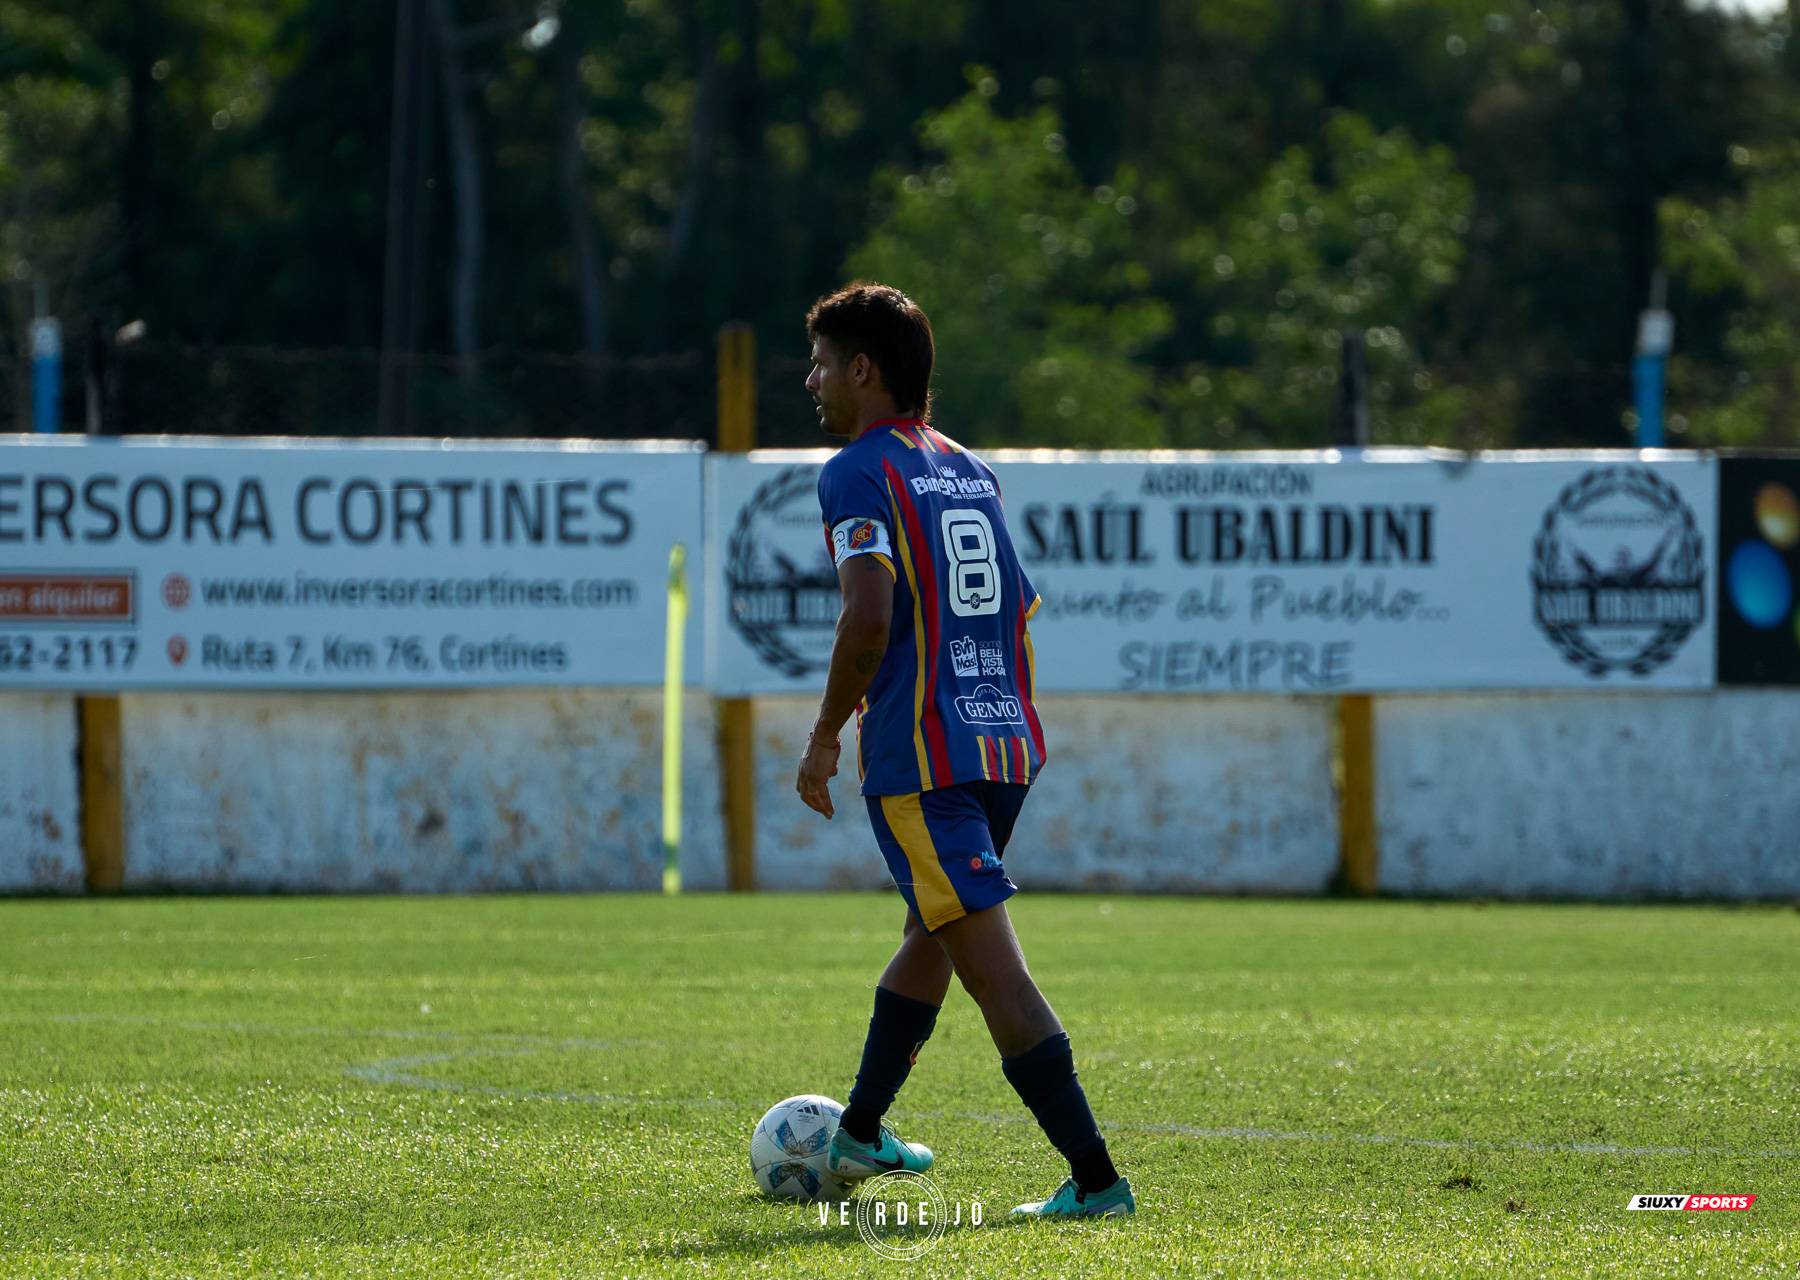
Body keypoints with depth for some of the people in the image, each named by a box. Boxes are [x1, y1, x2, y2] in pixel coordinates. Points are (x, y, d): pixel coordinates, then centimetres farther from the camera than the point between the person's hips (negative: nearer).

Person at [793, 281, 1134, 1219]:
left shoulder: (858, 474, -8)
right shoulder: (969, 471, 16)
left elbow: (869, 614, -20)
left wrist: (825, 736, -9)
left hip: (921, 761, -9)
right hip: (1008, 745, 9)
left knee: (991, 967, -10)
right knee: (931, 933, 26)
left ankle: (1097, 1179, -16)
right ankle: (860, 1133, 41)